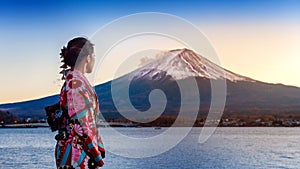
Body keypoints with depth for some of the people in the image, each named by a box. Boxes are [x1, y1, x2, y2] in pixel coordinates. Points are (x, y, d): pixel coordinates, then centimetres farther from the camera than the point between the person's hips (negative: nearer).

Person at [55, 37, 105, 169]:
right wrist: (96, 155, -14)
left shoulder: (75, 80, 13)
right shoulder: (76, 82, -15)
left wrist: (99, 148, 13)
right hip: (77, 151, -9)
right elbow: (80, 123, -19)